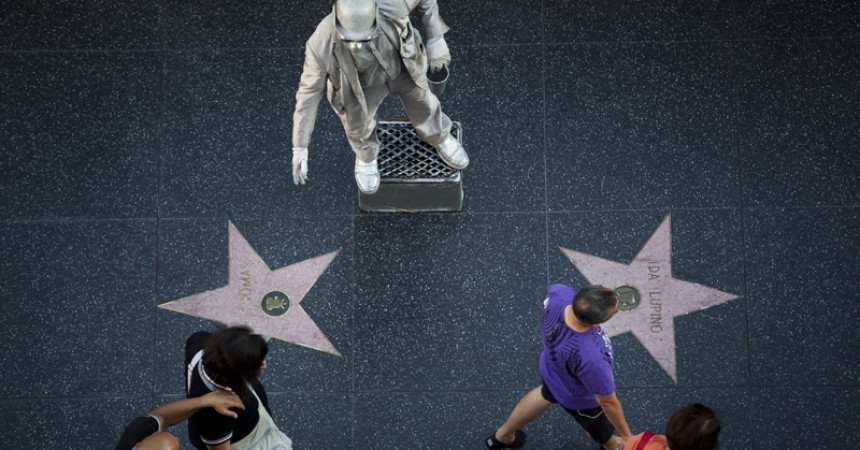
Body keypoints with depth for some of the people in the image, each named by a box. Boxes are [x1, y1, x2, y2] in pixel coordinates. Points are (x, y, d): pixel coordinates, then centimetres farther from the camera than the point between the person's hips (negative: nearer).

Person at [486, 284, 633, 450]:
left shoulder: (559, 293, -36)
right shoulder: (593, 359, -48)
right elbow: (608, 402, -30)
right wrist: (627, 436, -11)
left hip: (551, 367, 6)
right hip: (581, 399, -6)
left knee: (547, 393, 40)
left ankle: (503, 435, 63)